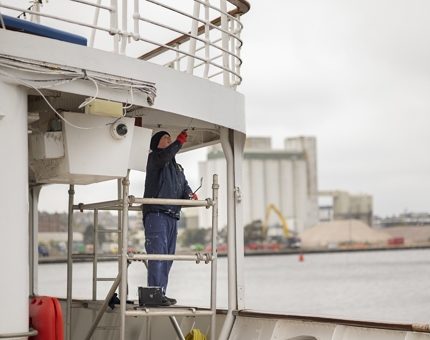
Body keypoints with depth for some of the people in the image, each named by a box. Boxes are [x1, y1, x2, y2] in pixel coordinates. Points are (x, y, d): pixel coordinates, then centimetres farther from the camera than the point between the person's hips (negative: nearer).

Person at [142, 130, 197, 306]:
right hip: (156, 213, -8)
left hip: (172, 216, 8)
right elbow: (163, 157, -18)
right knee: (158, 253, -15)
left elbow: (184, 186, 20)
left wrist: (190, 195, -2)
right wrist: (179, 141, -14)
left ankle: (161, 293, 12)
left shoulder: (178, 167, 29)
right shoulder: (154, 158, 5)